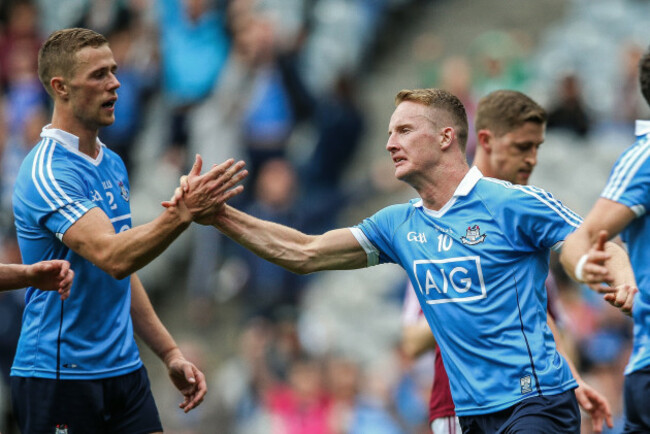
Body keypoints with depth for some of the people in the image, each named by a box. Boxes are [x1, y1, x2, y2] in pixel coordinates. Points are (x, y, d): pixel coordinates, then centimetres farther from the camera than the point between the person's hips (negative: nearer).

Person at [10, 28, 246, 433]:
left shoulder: (113, 164, 13)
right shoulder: (48, 172, -16)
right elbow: (112, 256, -30)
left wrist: (169, 352, 17)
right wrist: (182, 214, -42)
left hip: (125, 370, 8)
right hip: (60, 376, -8)